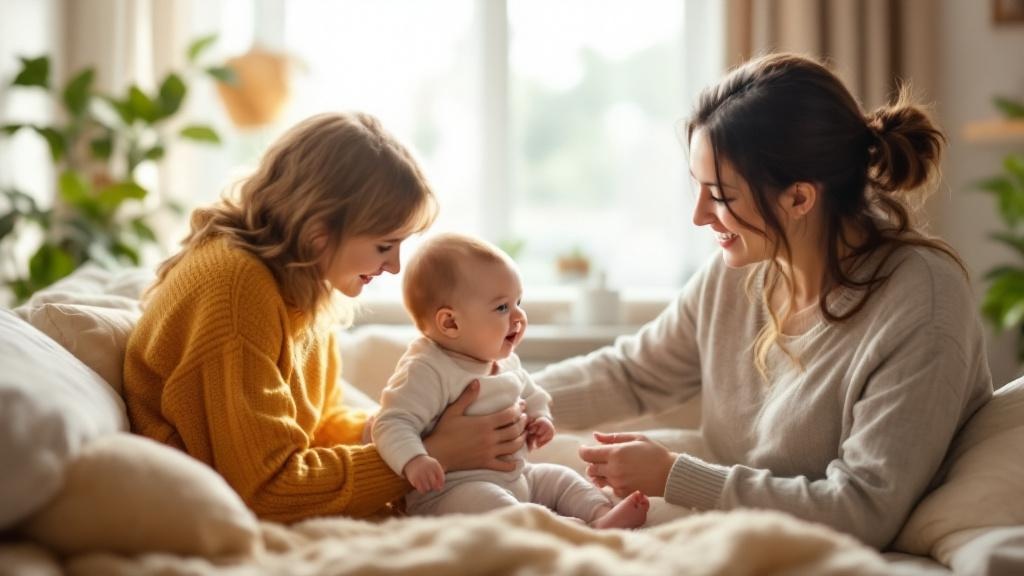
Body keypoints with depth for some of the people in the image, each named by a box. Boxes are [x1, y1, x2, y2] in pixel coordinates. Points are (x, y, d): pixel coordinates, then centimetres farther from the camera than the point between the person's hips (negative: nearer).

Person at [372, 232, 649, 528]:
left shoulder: (506, 364, 11)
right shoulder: (428, 371, -18)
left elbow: (532, 396, 30)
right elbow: (393, 423, -23)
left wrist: (540, 418, 9)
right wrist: (413, 461, -40)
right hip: (451, 490, -10)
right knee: (486, 500, -35)